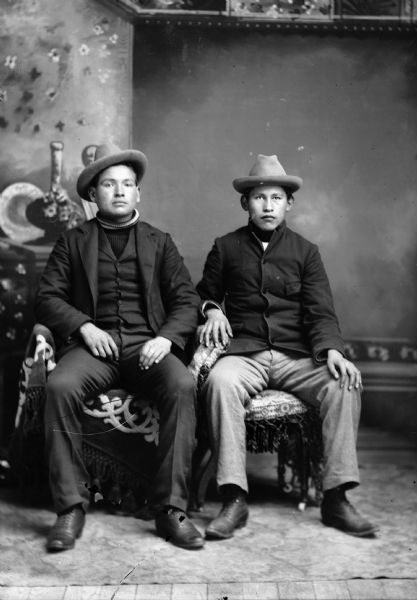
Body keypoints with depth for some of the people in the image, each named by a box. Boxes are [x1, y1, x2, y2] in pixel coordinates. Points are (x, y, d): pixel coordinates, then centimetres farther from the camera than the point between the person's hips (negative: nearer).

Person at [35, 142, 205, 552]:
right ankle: (70, 507, -22)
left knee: (182, 385, -31)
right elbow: (47, 298, 7)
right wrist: (84, 326, -11)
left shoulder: (159, 242, 18)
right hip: (93, 344, 0)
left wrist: (166, 337, -10)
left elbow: (187, 300, 10)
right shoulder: (72, 242, 17)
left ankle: (171, 509, -25)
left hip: (147, 344, 1)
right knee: (59, 385, -32)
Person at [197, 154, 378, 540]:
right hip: (244, 353, -1)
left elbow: (321, 312, 4)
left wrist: (331, 350, -16)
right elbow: (204, 295, 23)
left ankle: (336, 498, -20)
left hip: (296, 356, 1)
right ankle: (234, 500, -33)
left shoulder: (305, 251, 12)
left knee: (344, 384, -28)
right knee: (220, 381, -35)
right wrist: (212, 310, -1)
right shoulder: (226, 248, 12)